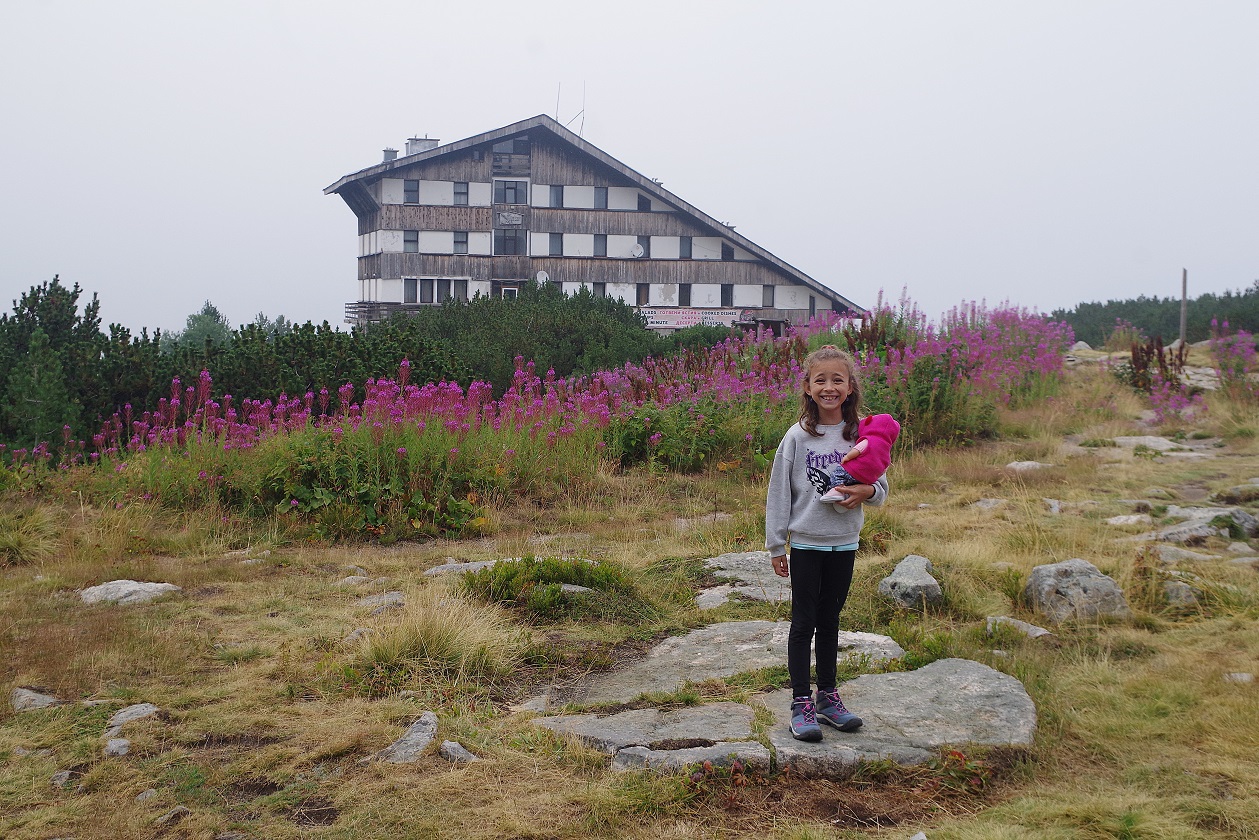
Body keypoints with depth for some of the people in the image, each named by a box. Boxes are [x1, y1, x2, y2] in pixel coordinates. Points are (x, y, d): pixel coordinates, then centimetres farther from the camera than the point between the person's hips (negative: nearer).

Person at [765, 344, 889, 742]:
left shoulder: (862, 434, -2)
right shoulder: (797, 436, -9)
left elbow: (881, 488, 4)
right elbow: (779, 492, -3)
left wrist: (866, 491, -20)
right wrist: (776, 546, -2)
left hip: (845, 543, 2)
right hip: (806, 543, -2)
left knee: (830, 620, 15)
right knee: (804, 623, 4)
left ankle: (828, 695, 27)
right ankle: (801, 702, 11)